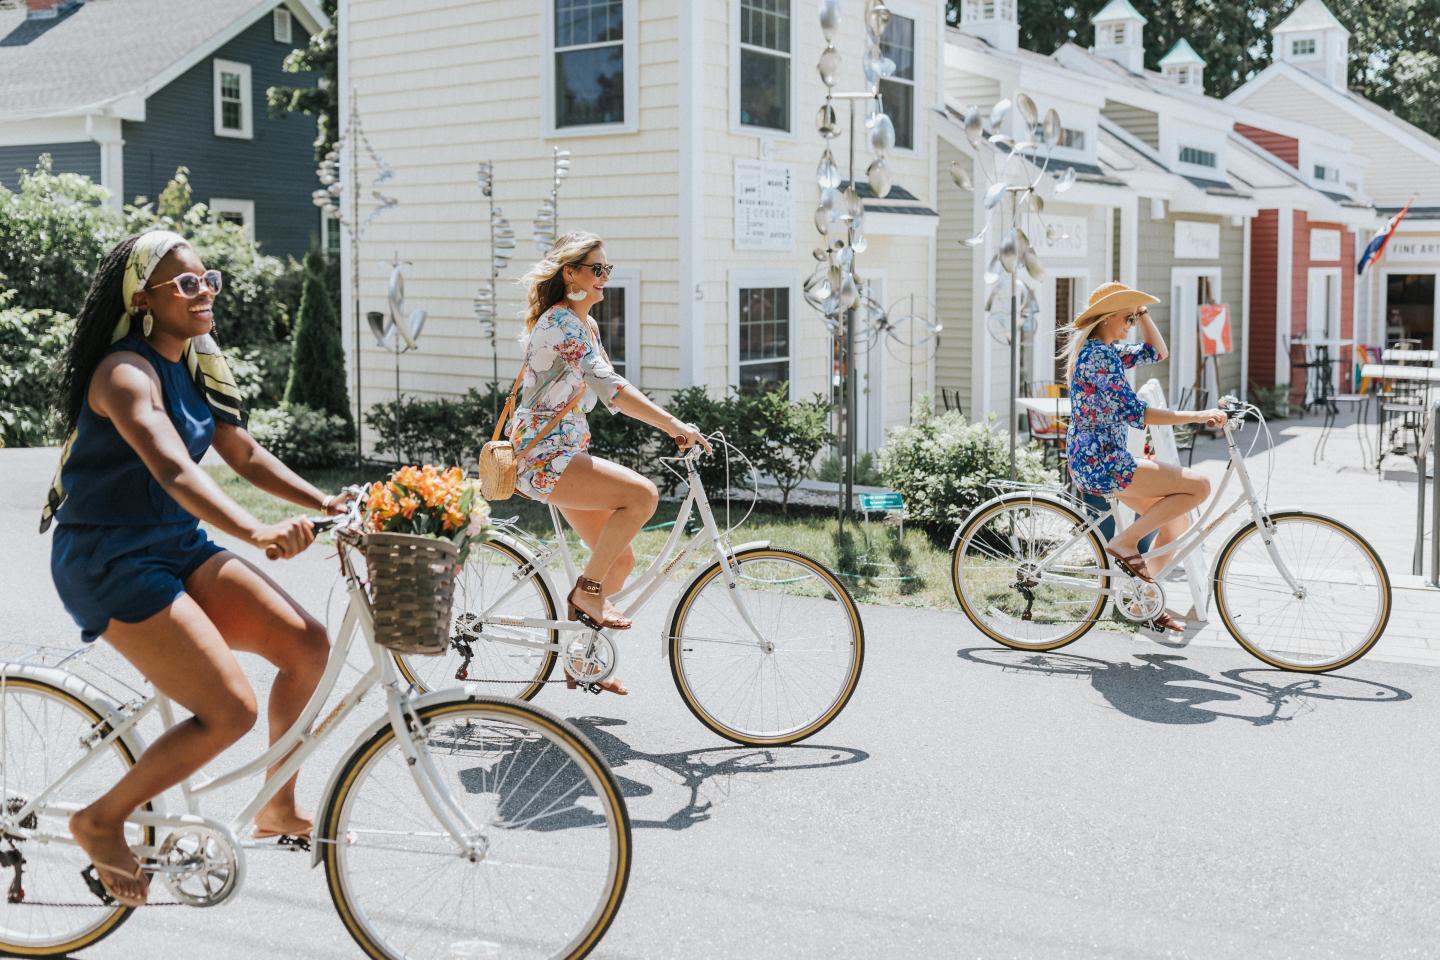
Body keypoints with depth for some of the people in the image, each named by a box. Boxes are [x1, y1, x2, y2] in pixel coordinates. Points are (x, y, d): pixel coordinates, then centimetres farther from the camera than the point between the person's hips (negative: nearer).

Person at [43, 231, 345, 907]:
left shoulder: (197, 368, 9)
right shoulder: (126, 372, -20)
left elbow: (246, 456, 15)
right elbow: (174, 470, -37)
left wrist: (325, 503, 2)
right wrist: (256, 533, -52)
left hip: (176, 546, 8)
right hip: (108, 563, -8)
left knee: (306, 643, -5)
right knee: (230, 710, -17)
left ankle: (281, 808, 13)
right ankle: (101, 822, 5)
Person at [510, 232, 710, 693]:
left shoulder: (586, 325, 16)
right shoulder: (560, 321, -16)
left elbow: (608, 389, 17)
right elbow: (609, 386, -27)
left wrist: (671, 425, 5)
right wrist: (673, 425, -29)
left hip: (567, 453, 10)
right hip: (543, 456, -10)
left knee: (620, 561, 8)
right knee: (642, 494, -26)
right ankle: (587, 591, -10)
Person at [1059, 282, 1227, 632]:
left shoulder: (1104, 351, 13)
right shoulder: (1098, 356, -18)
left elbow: (1156, 352, 24)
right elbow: (1136, 414, -25)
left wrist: (1142, 311, 11)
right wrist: (1198, 416, -25)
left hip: (1097, 460, 10)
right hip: (1101, 463, -10)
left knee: (1175, 521, 15)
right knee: (1198, 486, -13)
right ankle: (1125, 541, -6)